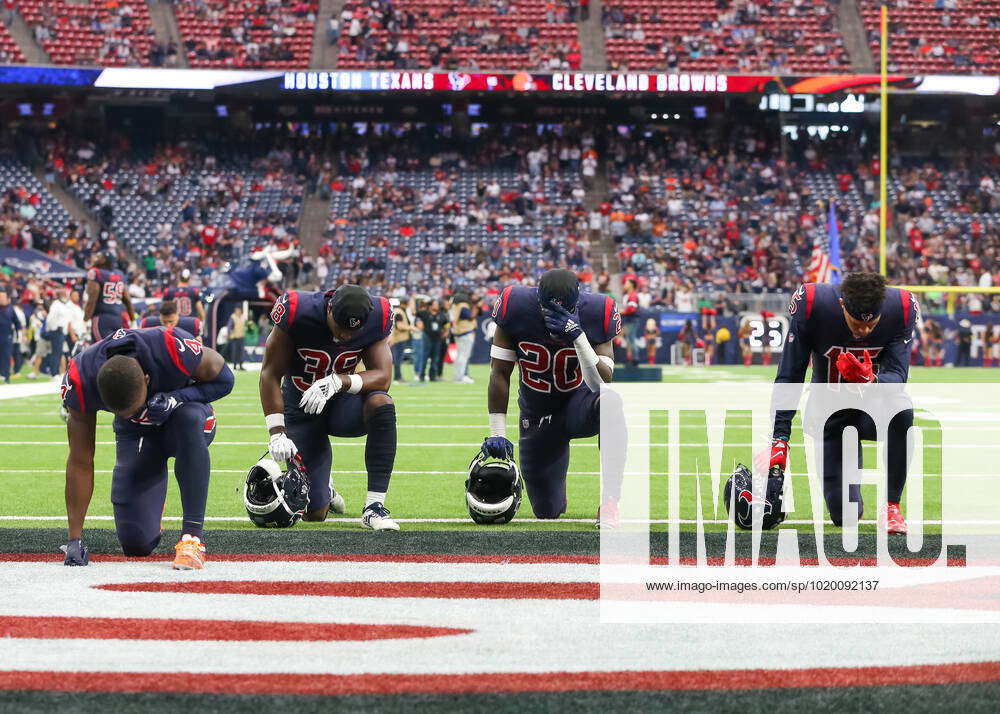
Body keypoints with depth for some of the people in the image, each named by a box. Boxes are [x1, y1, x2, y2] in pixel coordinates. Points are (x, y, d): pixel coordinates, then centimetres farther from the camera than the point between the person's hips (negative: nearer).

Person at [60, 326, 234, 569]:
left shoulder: (173, 349, -38)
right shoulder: (81, 380, -30)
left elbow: (223, 380, -17)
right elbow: (80, 463, -20)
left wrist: (176, 398, -36)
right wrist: (75, 539, -19)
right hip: (135, 433, 2)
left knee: (188, 419, -41)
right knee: (136, 543, -9)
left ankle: (192, 537, -34)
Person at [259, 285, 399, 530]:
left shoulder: (376, 319, -18)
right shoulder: (299, 314, -25)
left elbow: (383, 376, -21)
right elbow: (270, 375, -18)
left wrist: (338, 381, -39)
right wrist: (277, 433, -24)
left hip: (341, 402, 2)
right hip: (302, 409, -2)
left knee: (381, 405, -36)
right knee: (314, 513, -8)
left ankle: (374, 507, -27)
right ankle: (324, 487, 34)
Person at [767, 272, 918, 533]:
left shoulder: (900, 308, -20)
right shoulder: (812, 305, -23)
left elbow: (896, 376, -22)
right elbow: (788, 377, -17)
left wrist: (870, 382, -46)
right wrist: (779, 439, -23)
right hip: (831, 414, 0)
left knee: (901, 409, -38)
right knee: (845, 514, -9)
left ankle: (891, 506, -21)